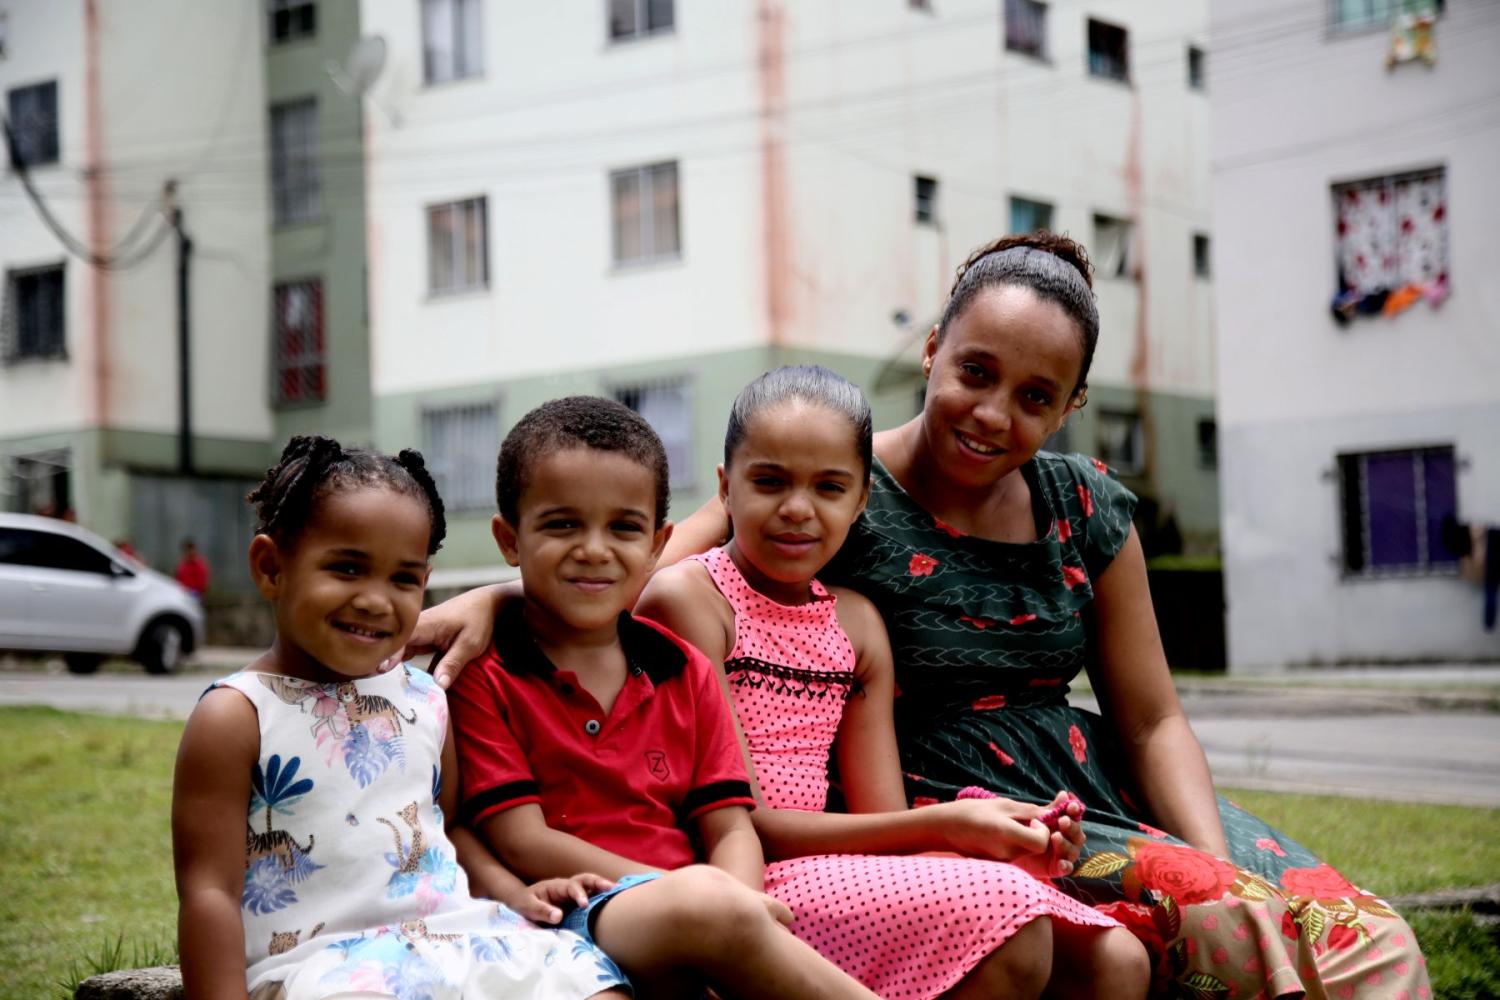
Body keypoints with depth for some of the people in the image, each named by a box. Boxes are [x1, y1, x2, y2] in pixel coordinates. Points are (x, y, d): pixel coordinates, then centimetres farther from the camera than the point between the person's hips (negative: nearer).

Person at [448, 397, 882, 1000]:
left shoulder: (684, 673, 18)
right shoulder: (482, 675, 2)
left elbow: (730, 828, 12)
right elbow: (524, 843, -6)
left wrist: (737, 903, -15)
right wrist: (708, 900, -15)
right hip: (574, 924, -5)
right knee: (707, 902, -35)